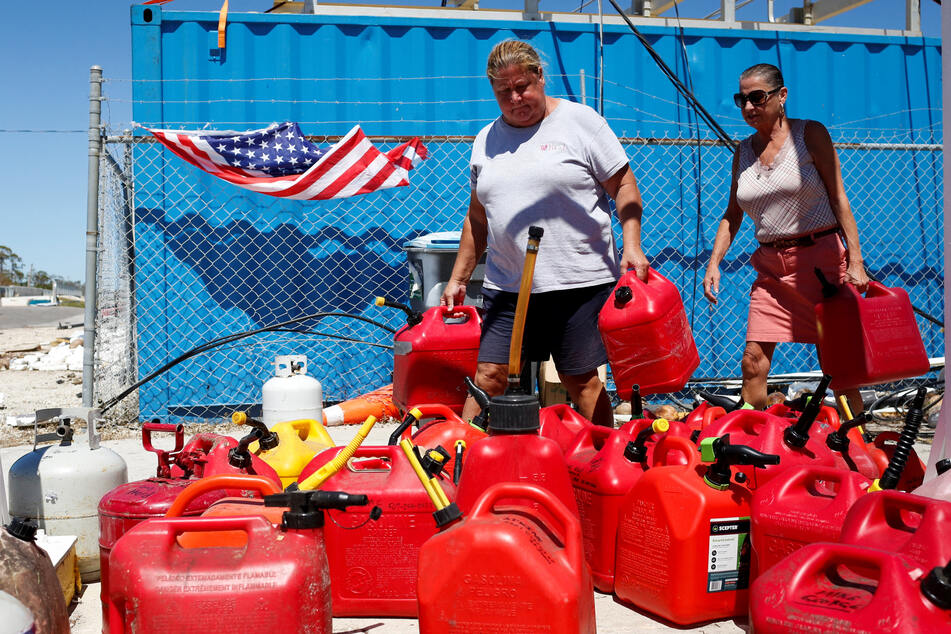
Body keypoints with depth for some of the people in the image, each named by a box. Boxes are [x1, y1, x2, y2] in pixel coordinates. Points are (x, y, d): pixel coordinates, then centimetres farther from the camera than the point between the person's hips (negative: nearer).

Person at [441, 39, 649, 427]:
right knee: (488, 377, -1)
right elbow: (477, 217, 20)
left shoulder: (579, 121, 1)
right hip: (506, 287, 4)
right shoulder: (486, 141, 14)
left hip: (579, 281, -3)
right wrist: (458, 278, 17)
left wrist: (631, 245, -12)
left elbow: (624, 187, 1)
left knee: (580, 380, 2)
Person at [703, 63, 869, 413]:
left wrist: (855, 261, -10)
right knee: (753, 361, -2)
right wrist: (714, 262, 5)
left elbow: (838, 198, -3)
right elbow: (733, 214, 17)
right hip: (771, 266, 4)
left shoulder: (810, 134, -1)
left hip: (820, 256, -4)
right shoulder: (743, 151, 11)